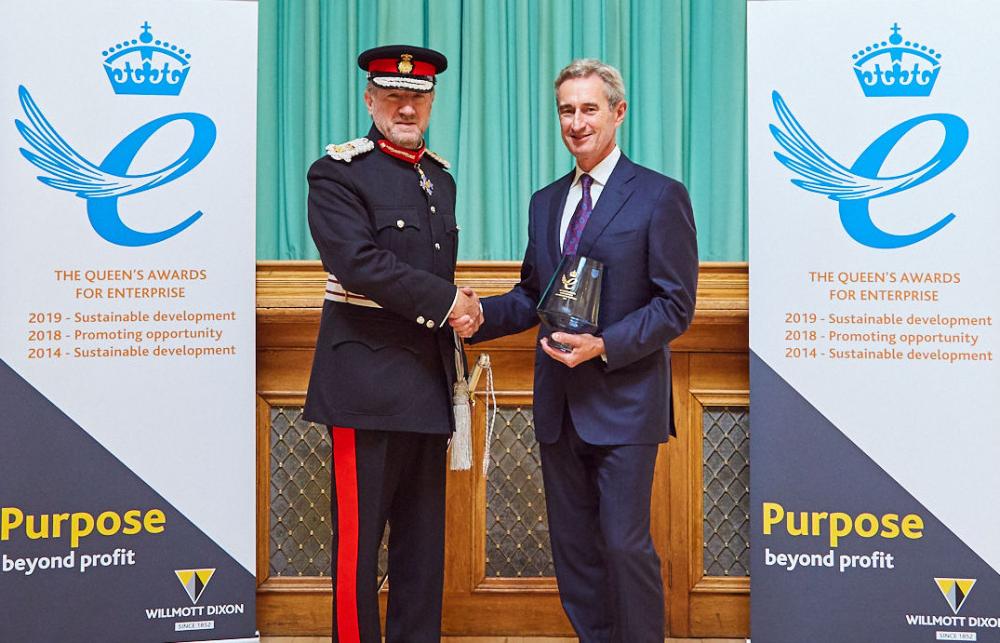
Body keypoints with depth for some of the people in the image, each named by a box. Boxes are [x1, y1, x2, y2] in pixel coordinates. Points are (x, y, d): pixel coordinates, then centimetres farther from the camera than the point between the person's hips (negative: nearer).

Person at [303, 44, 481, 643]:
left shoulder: (441, 178, 16)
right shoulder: (338, 172, -6)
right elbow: (358, 262, -19)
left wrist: (458, 312, 6)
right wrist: (447, 301, -16)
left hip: (429, 384, 7)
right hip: (369, 383, -7)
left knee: (423, 533, 11)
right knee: (360, 533, -1)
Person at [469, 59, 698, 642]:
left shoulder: (661, 197, -6)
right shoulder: (545, 202, 13)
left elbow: (675, 307, -9)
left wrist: (603, 346, -21)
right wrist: (479, 314, -3)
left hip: (624, 402, -6)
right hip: (560, 406, 6)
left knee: (625, 544, -5)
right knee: (572, 544, 12)